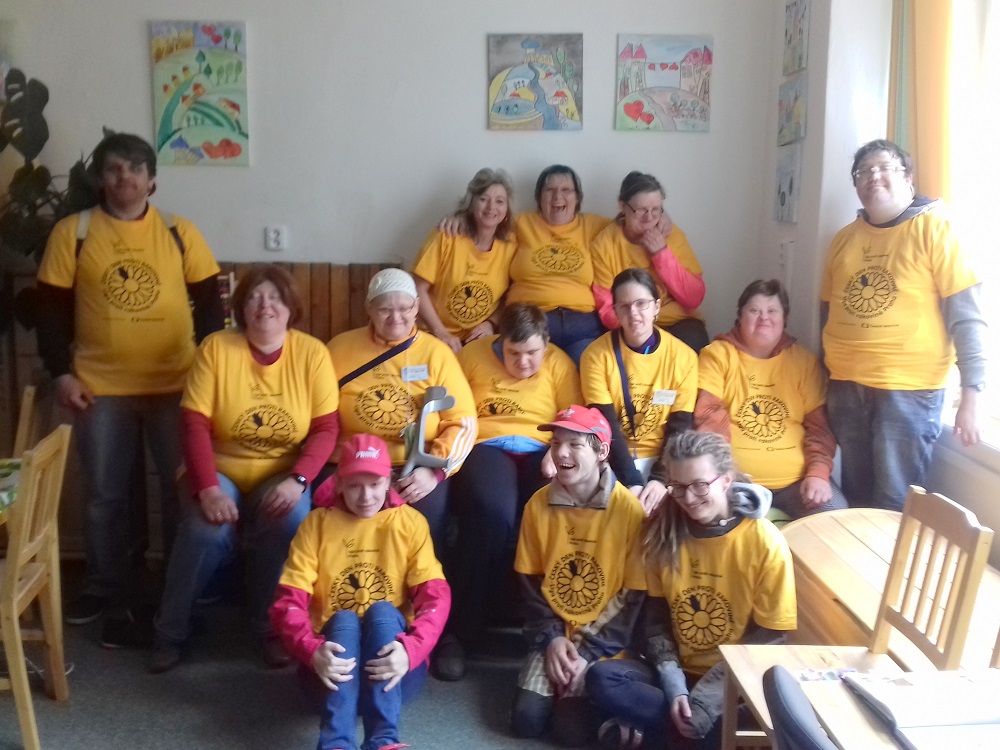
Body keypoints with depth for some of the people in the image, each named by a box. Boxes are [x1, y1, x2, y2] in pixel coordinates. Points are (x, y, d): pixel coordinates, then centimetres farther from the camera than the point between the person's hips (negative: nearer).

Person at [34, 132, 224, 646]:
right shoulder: (72, 232, 1)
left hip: (176, 386, 0)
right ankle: (113, 596, 25)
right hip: (101, 389, 0)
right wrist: (60, 372, -6)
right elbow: (52, 309, 1)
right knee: (107, 498, 9)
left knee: (183, 491, 7)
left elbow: (208, 303, 5)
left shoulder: (180, 232, 3)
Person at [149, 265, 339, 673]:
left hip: (282, 475, 1)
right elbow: (194, 424, -11)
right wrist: (207, 487, -23)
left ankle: (271, 627, -6)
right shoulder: (215, 348, -7)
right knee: (207, 531, -29)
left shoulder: (312, 353, -5)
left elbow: (326, 428, -7)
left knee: (291, 522, -30)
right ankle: (170, 632, -4)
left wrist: (297, 480, -22)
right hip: (220, 470, 0)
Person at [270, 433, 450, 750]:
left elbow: (435, 596, -8)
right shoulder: (317, 523, 3)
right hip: (334, 660, 0)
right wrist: (312, 651, -28)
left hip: (391, 662, 0)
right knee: (343, 619, -29)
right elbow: (289, 601, -6)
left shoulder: (410, 522, 3)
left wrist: (410, 649, -29)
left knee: (382, 611, -28)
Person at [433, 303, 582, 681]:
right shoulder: (473, 354, 11)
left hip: (540, 452, 1)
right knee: (492, 513, -35)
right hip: (485, 447, -1)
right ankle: (458, 630, -24)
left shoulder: (559, 364, 11)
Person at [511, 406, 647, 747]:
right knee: (526, 720, -14)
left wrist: (591, 652, -14)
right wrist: (551, 637, -9)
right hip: (555, 635, 3)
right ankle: (557, 678, 15)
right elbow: (530, 581, 5)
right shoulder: (538, 504, -2)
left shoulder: (630, 510, -14)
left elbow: (634, 596, -9)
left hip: (605, 641, -3)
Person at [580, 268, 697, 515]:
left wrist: (660, 479, -19)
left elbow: (680, 427, -5)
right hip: (616, 462, -1)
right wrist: (632, 482, -21)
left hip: (663, 459, 1)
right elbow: (606, 426, -10)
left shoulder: (683, 356, -3)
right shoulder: (596, 354, -6)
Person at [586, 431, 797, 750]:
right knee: (601, 678, -24)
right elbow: (654, 618, 3)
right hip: (677, 670, 4)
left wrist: (702, 701, -19)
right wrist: (673, 687, -14)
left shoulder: (765, 543, -13)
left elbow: (770, 637, -10)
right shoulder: (662, 530, -2)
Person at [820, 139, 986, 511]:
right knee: (854, 497, 13)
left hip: (909, 389, -5)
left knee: (894, 506, -1)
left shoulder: (933, 228, -6)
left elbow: (966, 315, -9)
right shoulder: (844, 238, 9)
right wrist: (827, 376, 16)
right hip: (845, 387, 5)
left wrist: (970, 395, -15)